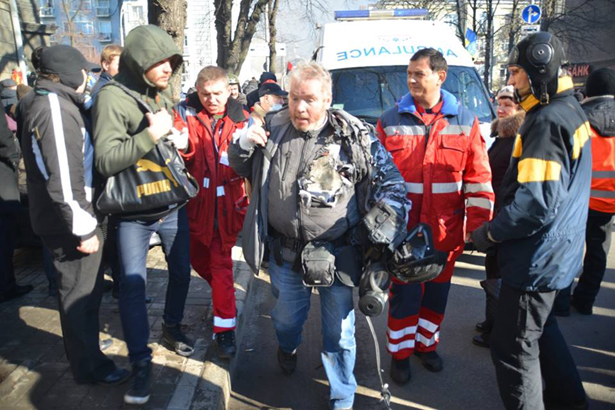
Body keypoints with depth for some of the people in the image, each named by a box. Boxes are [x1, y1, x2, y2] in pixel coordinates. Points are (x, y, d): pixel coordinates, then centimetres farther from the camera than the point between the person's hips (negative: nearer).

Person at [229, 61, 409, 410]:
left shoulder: (354, 135, -9)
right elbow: (243, 169, 14)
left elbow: (390, 182, -2)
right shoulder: (274, 127, 0)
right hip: (285, 253, 3)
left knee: (340, 333, 10)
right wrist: (242, 145, -8)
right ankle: (288, 348, 61)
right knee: (286, 317, 25)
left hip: (338, 254, -2)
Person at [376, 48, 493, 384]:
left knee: (437, 290, 17)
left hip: (447, 229, 2)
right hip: (403, 227, -1)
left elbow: (479, 179, 0)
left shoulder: (465, 121, 0)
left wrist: (478, 227, -3)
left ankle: (426, 343, 40)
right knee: (404, 293, 7)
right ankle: (400, 353, 28)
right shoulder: (390, 121, -2)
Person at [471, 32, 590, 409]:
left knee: (514, 346, 2)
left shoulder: (547, 121, -22)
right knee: (541, 329, 27)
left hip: (538, 258, -11)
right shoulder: (571, 111, 11)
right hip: (560, 251, 11)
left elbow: (536, 202, -29)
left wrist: (490, 234, -15)